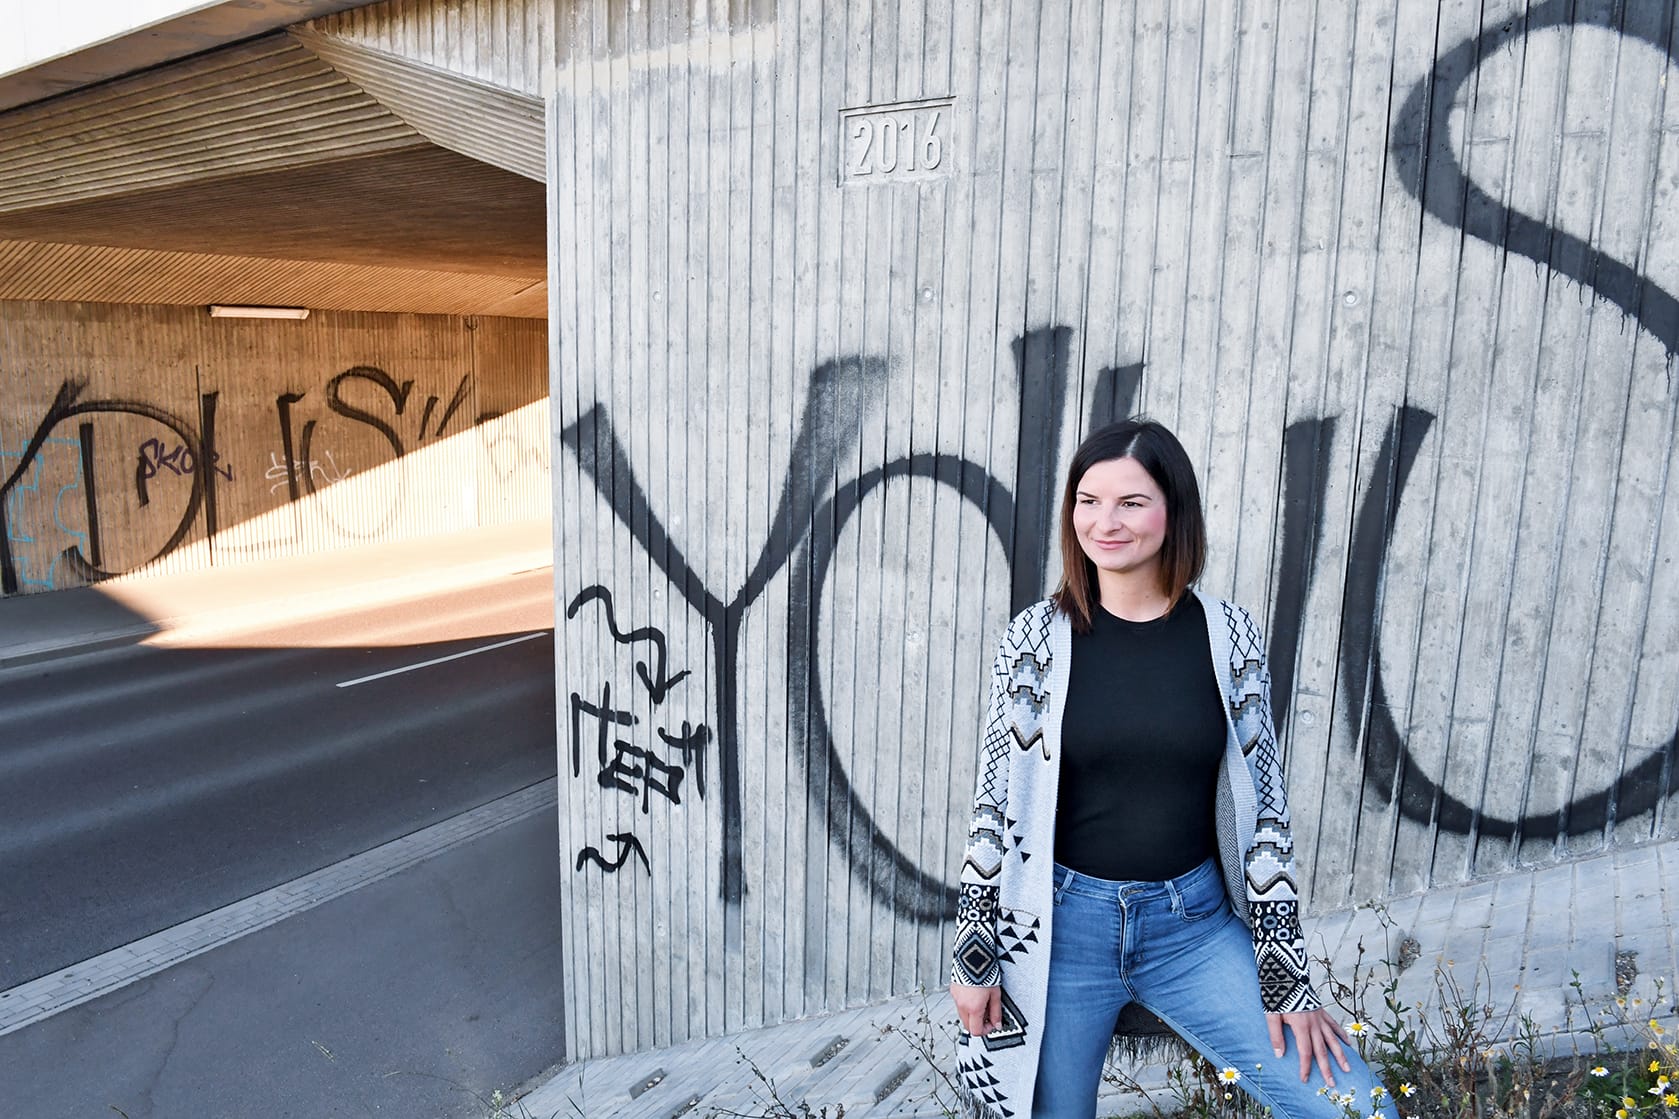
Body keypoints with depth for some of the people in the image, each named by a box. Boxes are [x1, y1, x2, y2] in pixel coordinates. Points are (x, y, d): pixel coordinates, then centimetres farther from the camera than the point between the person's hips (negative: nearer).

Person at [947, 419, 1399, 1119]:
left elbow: (1265, 808, 0)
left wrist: (1285, 972, -1)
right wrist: (973, 955, -3)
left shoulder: (1228, 636, -4)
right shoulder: (1038, 637, -8)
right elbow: (994, 806, -4)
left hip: (1195, 924, 1)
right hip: (1061, 923, -1)